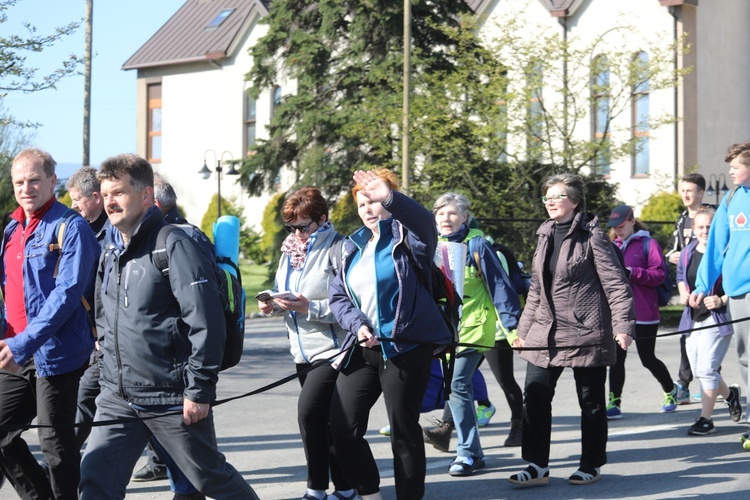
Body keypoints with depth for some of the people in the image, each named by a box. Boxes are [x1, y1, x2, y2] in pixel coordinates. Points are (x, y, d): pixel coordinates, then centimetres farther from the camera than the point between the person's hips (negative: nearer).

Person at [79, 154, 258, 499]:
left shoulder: (174, 244, -12)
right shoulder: (111, 251, 13)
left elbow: (206, 321, -17)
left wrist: (200, 390, -18)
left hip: (172, 400, -7)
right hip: (118, 397, 7)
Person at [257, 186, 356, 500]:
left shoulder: (338, 248, -12)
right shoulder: (290, 251, 13)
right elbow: (281, 291, 21)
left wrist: (310, 307, -24)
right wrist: (271, 304, 0)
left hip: (332, 347, -8)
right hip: (304, 351, 8)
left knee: (309, 411, -16)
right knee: (327, 420, 12)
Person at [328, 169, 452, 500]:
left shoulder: (405, 237, -3)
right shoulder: (354, 247, 15)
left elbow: (425, 221, -27)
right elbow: (337, 295, 11)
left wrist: (391, 198, -46)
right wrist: (357, 324, -10)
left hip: (404, 347, -6)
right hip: (362, 348, 6)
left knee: (404, 432, 1)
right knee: (342, 428, 2)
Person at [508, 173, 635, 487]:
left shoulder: (591, 236, -6)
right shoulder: (545, 237, 14)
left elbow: (616, 284, -10)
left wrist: (622, 326, -19)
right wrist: (523, 328, 19)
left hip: (585, 332, -6)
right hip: (545, 333, 6)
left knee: (591, 402, 6)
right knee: (534, 397, -1)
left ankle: (591, 466, 18)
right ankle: (538, 466, 6)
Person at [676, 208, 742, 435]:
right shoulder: (687, 253, 7)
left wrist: (722, 301, -18)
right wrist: (683, 293, 7)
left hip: (718, 318, -7)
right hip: (693, 319, 7)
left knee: (706, 368, -12)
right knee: (699, 370, 13)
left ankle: (705, 419, -3)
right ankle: (729, 394, 40)